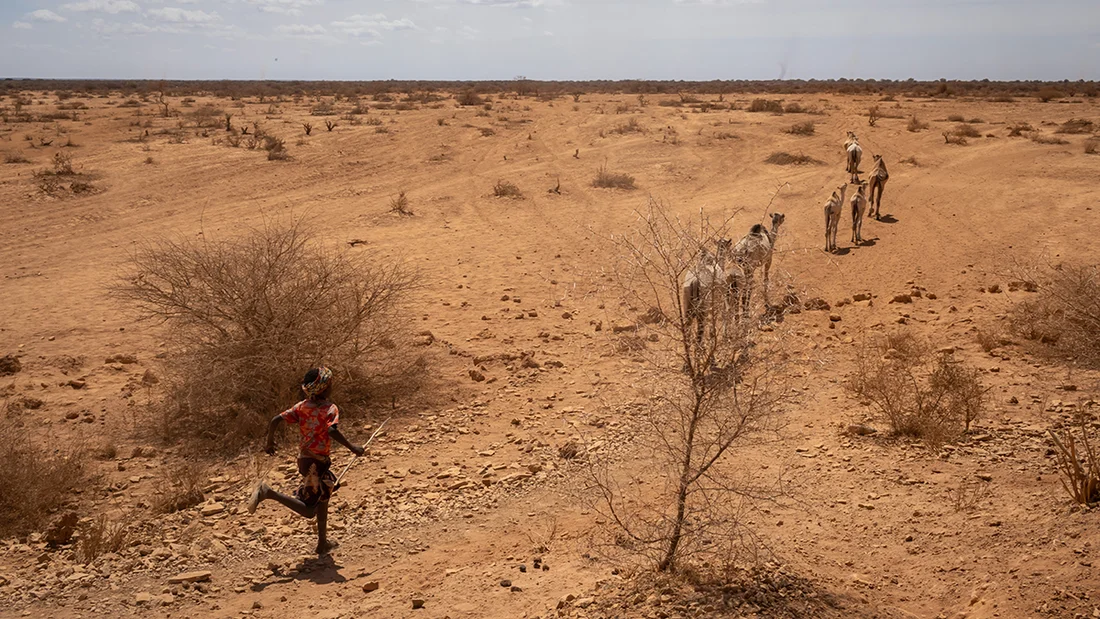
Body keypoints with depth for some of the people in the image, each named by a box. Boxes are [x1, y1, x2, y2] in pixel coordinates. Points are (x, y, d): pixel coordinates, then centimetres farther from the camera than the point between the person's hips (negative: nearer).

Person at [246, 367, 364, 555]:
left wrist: (270, 442, 12)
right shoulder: (330, 408, -14)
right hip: (316, 463, -8)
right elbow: (332, 430, -32)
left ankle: (323, 543, 34)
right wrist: (352, 447, -23)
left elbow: (275, 421, -3)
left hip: (304, 458, 8)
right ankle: (268, 492, -19)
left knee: (324, 497, 24)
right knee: (308, 510, -4)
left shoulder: (301, 407, 4)